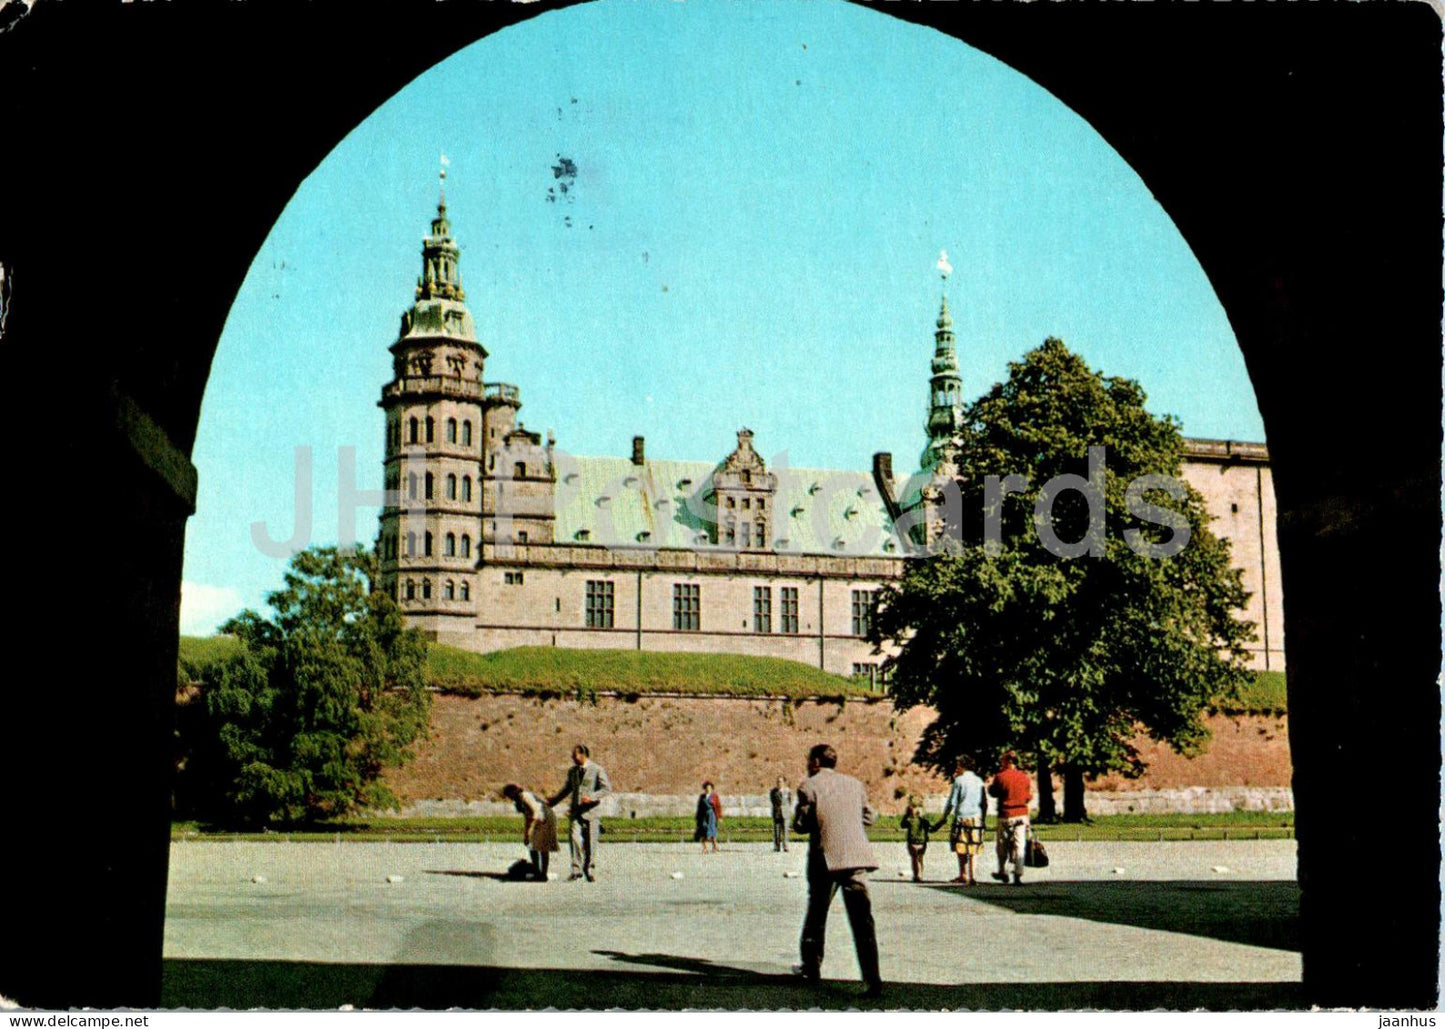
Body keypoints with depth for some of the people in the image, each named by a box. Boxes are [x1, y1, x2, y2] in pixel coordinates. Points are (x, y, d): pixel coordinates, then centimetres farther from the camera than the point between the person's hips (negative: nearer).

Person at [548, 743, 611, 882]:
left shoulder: (596, 770, -2)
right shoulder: (572, 771, 14)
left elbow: (607, 788, -6)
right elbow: (567, 788, 27)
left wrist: (592, 797, -20)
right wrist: (553, 801, 23)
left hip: (590, 810, -3)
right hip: (575, 810, 3)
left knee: (590, 842, 2)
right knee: (574, 837, -14)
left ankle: (590, 870, 17)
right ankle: (576, 870, -11)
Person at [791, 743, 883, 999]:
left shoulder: (809, 786, -2)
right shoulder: (854, 784, 14)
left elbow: (800, 824, -4)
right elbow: (868, 817, 19)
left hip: (825, 858, -3)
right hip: (857, 857, 3)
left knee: (816, 913, 18)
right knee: (862, 919, -2)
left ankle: (811, 967, 30)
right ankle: (872, 980, -12)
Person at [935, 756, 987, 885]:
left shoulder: (959, 781, -4)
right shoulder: (979, 781, 9)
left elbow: (951, 802, -5)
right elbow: (985, 803, 11)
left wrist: (944, 818, 1)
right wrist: (983, 820, 19)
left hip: (962, 817, -4)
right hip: (977, 818, 4)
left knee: (961, 848, 4)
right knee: (973, 848, 7)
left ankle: (963, 875, 1)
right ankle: (971, 876, 2)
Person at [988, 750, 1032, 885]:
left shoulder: (1000, 777, -10)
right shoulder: (1024, 777, 1)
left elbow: (993, 792, 2)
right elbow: (1029, 796, 9)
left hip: (1005, 815, -2)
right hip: (1022, 814, 2)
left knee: (1002, 845, 13)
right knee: (1019, 846, 2)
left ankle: (1002, 872, 22)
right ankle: (1018, 875, -4)